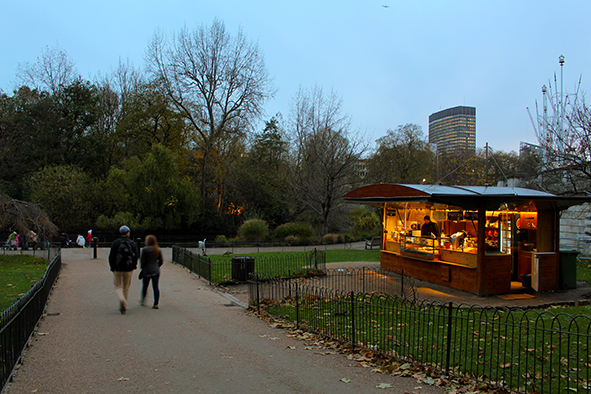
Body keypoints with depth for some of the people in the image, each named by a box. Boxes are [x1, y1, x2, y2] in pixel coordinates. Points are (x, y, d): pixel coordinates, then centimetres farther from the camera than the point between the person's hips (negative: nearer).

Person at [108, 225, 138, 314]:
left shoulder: (115, 243, -2)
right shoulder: (132, 243, -1)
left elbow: (111, 256, -1)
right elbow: (135, 257, 0)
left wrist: (112, 267, 10)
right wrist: (134, 266, 14)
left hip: (117, 270, -1)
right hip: (128, 270, 1)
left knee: (118, 287, 7)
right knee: (126, 288, 14)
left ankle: (122, 300, -22)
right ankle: (124, 307, 17)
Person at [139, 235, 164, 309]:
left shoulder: (145, 250, -10)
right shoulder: (158, 250, 4)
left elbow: (143, 261, -9)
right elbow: (161, 261, 8)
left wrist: (142, 268, 8)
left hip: (147, 271, -3)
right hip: (156, 271, 3)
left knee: (145, 286, 14)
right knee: (156, 287, 3)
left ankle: (143, 300, 30)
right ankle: (156, 304, 2)